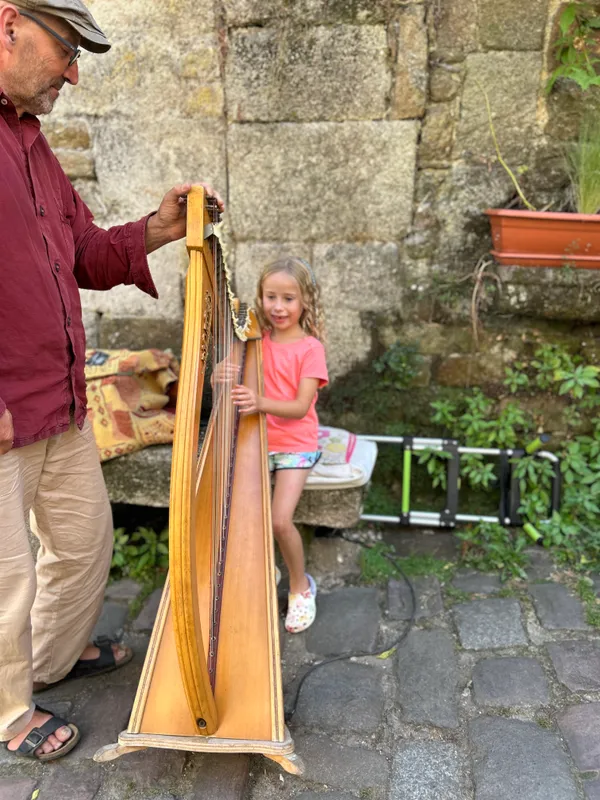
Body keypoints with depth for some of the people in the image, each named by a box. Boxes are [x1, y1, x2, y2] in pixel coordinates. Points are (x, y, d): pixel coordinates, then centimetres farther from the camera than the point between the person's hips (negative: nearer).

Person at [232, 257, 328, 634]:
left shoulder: (310, 348, -8)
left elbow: (300, 407, -17)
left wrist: (260, 402, -36)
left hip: (294, 445, -4)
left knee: (280, 520, -18)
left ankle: (300, 586, 10)